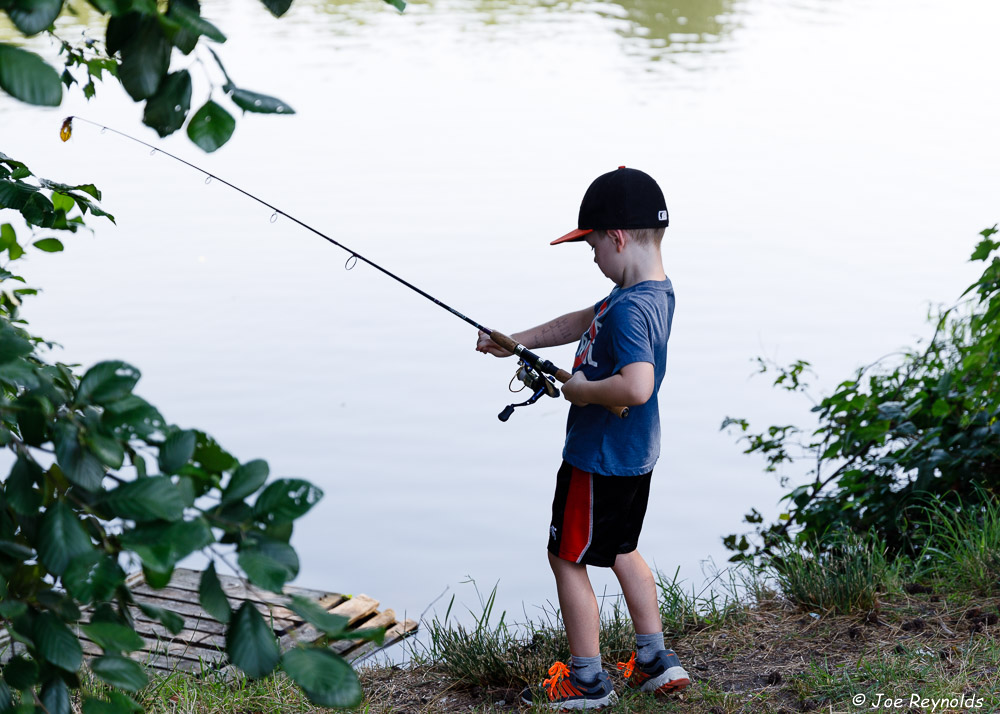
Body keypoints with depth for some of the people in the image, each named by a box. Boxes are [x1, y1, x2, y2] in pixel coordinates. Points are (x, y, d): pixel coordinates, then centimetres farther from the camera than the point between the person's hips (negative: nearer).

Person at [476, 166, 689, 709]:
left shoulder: (630, 310, -28)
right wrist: (516, 342, 16)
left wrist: (580, 389, -25)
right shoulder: (656, 292, 4)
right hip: (634, 455, 10)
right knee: (621, 549, 25)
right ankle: (655, 661, 30)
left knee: (567, 558, 5)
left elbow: (636, 386, -43)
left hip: (599, 459, -10)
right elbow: (582, 322, 17)